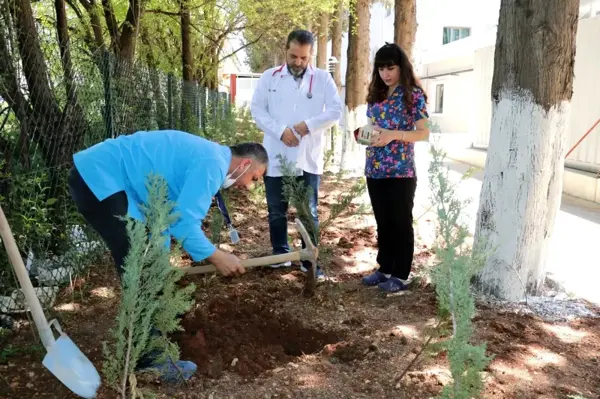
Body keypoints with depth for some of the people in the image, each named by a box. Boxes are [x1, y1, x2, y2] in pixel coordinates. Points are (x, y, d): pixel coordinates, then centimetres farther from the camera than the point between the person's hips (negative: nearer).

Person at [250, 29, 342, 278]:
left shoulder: (322, 78, 4)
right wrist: (281, 130, -15)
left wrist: (309, 125, -15)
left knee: (309, 213, 6)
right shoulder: (270, 77, 5)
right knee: (277, 212, 11)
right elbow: (257, 109, -1)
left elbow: (336, 111, -2)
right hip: (276, 157, 1)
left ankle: (310, 260, 16)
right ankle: (280, 255, 27)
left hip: (308, 158, -1)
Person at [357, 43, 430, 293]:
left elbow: (425, 133, -10)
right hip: (375, 171, 6)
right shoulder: (375, 95, 12)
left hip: (401, 172, -6)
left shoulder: (413, 94, -6)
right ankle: (384, 269, 27)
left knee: (401, 224, 4)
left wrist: (394, 135, -23)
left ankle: (400, 275, 15)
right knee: (383, 223, 14)